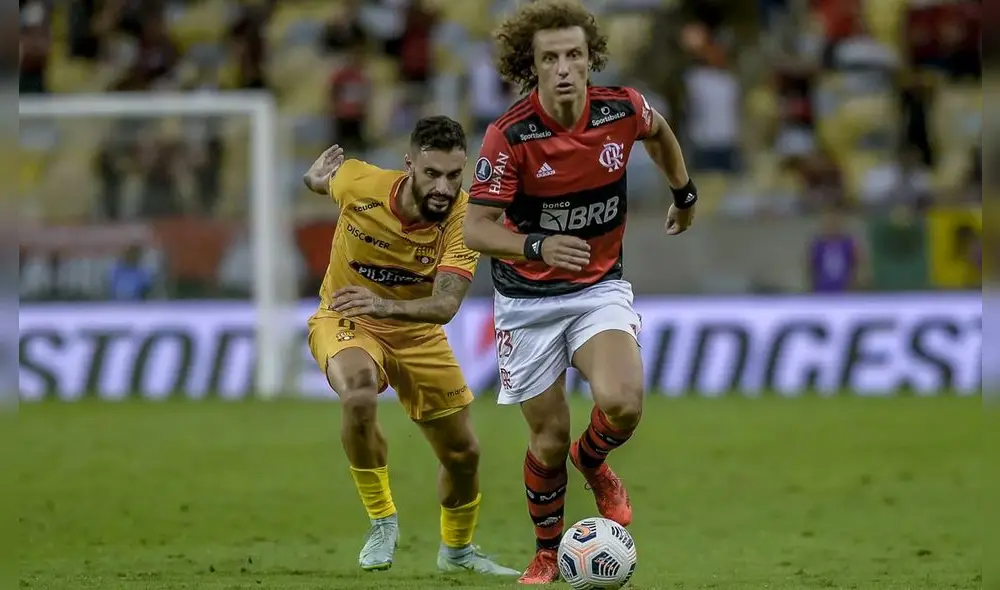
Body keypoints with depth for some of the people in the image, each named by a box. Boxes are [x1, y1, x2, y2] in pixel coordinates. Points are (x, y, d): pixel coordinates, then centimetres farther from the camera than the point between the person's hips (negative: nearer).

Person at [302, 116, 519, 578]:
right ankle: (382, 522, -15)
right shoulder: (359, 184, -25)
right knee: (359, 397, -35)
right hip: (344, 320, -2)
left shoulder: (464, 219, -26)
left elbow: (446, 305, -40)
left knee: (463, 454, 8)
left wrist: (386, 306, -53)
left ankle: (457, 549, 40)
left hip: (417, 333, 2)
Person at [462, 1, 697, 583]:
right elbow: (477, 229, -22)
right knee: (550, 438, 2)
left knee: (623, 403, -23)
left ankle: (593, 460, 13)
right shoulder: (510, 135, -21)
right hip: (528, 299, -2)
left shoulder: (622, 109, -12)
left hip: (600, 288, 2)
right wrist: (538, 246, -39)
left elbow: (659, 131, 14)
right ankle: (548, 553, 28)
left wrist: (685, 194, 25)